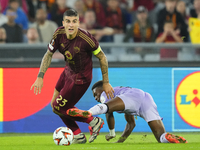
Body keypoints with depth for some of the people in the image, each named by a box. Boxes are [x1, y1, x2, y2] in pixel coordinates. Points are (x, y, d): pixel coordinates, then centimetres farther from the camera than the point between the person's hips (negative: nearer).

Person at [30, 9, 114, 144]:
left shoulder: (86, 38, -30)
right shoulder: (59, 34, -15)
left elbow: (102, 57, -16)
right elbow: (49, 54, 0)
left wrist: (106, 83, -11)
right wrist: (40, 77, -8)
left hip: (80, 77, -7)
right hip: (68, 71, 7)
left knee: (59, 108, -4)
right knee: (54, 104, 15)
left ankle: (93, 121, 12)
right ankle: (78, 136, 28)